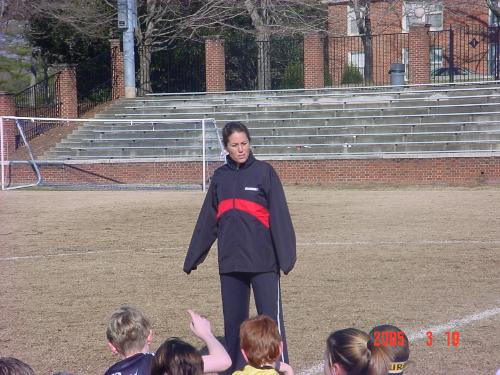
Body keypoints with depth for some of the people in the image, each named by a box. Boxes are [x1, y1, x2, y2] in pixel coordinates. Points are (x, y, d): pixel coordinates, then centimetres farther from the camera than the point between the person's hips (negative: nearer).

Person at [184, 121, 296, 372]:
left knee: (271, 321, -6)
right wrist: (192, 258, 15)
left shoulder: (264, 172, -3)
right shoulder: (220, 177, 10)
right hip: (230, 264, 4)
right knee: (233, 323, 10)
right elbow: (207, 222, 15)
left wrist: (286, 256, -15)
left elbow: (280, 216, -8)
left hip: (263, 262, -4)